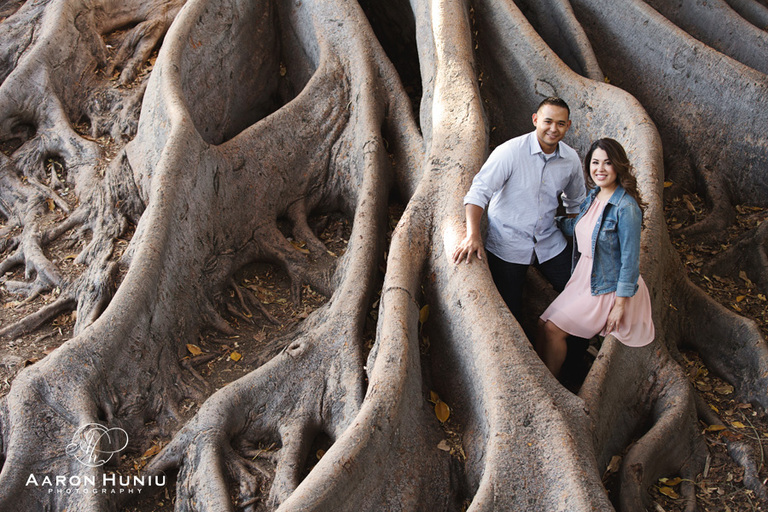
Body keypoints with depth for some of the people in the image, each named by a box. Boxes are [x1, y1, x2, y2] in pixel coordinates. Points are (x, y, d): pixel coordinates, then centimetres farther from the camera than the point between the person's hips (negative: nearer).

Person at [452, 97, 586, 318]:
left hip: (550, 242, 5)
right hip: (507, 244, -4)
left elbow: (576, 202, 16)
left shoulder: (571, 159, -1)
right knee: (509, 313, 1)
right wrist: (473, 235, -33)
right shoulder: (510, 152, -17)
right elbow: (479, 192, -22)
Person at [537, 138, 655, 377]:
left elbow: (630, 260, -19)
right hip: (583, 278, 8)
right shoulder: (593, 196, 3)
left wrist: (620, 306, -17)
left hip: (607, 287, -8)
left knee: (553, 328, -10)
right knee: (543, 323, 0)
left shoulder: (626, 208, -21)